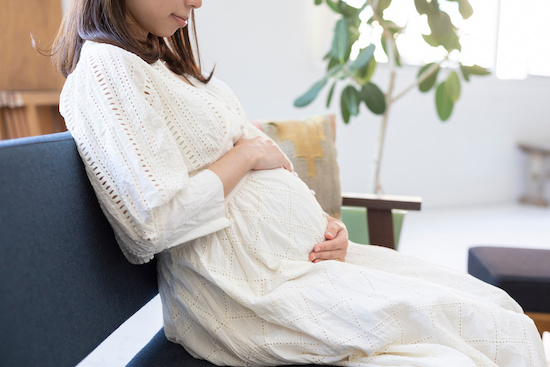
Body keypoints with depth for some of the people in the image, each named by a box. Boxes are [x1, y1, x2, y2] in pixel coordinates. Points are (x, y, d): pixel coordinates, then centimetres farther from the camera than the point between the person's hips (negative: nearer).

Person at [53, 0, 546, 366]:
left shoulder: (168, 62, 19)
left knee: (497, 305, 5)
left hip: (306, 254, 10)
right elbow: (157, 221, -22)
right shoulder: (103, 68, -10)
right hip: (251, 291, -9)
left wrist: (323, 223, 2)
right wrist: (248, 152, -9)